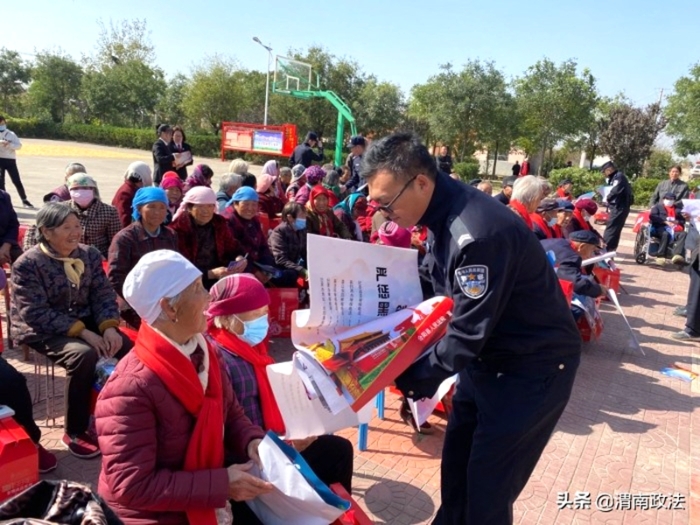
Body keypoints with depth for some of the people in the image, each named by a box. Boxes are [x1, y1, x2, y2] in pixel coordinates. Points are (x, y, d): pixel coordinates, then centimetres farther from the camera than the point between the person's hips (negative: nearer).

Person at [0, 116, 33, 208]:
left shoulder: (11, 134, 5)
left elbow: (19, 145, -4)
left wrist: (9, 144, -21)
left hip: (10, 160, 0)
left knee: (17, 181, -1)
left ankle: (24, 200, 5)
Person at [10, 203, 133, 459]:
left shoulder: (89, 254, 2)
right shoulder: (27, 264, -14)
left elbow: (103, 294, 1)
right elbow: (35, 313, -20)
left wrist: (108, 326, -19)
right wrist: (81, 332, -28)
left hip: (85, 321, 5)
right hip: (42, 330, -5)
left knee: (129, 347, -17)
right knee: (84, 354, -33)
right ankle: (75, 433, -16)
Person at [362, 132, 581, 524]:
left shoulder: (476, 233, -32)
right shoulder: (444, 213, -3)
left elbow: (468, 332, -28)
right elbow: (431, 287, 8)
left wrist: (410, 379, -23)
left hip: (534, 366, -8)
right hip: (487, 357, 8)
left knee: (487, 485, 2)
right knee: (456, 463, 17)